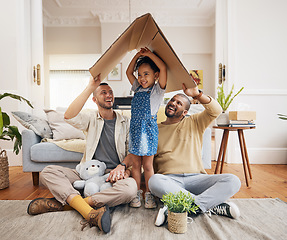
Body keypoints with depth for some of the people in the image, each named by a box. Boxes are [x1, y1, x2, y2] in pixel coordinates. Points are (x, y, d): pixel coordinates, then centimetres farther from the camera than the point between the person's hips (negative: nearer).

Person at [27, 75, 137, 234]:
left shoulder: (125, 122, 9)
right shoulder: (90, 118, 7)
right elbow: (69, 116, -16)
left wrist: (122, 166, -15)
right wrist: (90, 87, -17)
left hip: (114, 175, -1)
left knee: (130, 187, -35)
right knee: (48, 172, -18)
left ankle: (64, 201, -27)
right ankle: (90, 212, -36)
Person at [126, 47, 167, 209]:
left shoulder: (158, 90, -2)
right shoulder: (138, 88, 14)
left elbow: (163, 68, -14)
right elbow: (129, 72, 21)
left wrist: (149, 54, -5)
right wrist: (138, 55, 13)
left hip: (149, 129, -5)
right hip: (135, 128, 5)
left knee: (147, 165, 4)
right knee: (136, 164, 10)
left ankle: (149, 194, 20)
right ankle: (137, 193, 23)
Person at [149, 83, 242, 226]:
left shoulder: (194, 123, 15)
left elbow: (215, 111, 0)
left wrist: (197, 94, -12)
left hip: (195, 178, 2)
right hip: (169, 179, -1)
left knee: (233, 181, -22)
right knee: (154, 181, -36)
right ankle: (212, 206, -27)